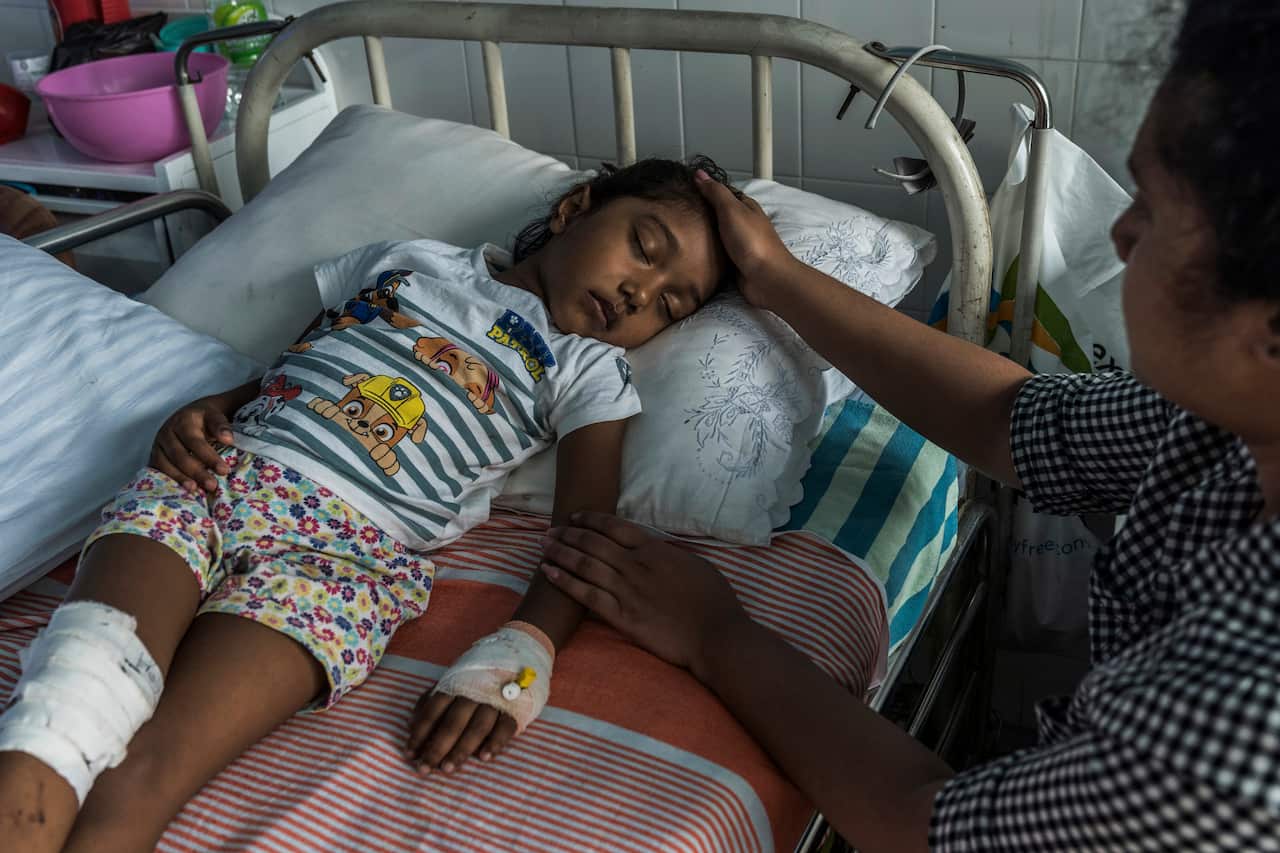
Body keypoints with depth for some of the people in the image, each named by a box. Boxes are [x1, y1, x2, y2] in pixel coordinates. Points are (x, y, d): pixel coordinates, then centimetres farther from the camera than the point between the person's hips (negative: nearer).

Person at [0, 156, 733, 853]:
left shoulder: (591, 370, 14)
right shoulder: (413, 258, 24)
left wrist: (523, 653, -19)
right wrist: (204, 410, 6)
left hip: (353, 547, -2)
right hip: (218, 473, 3)